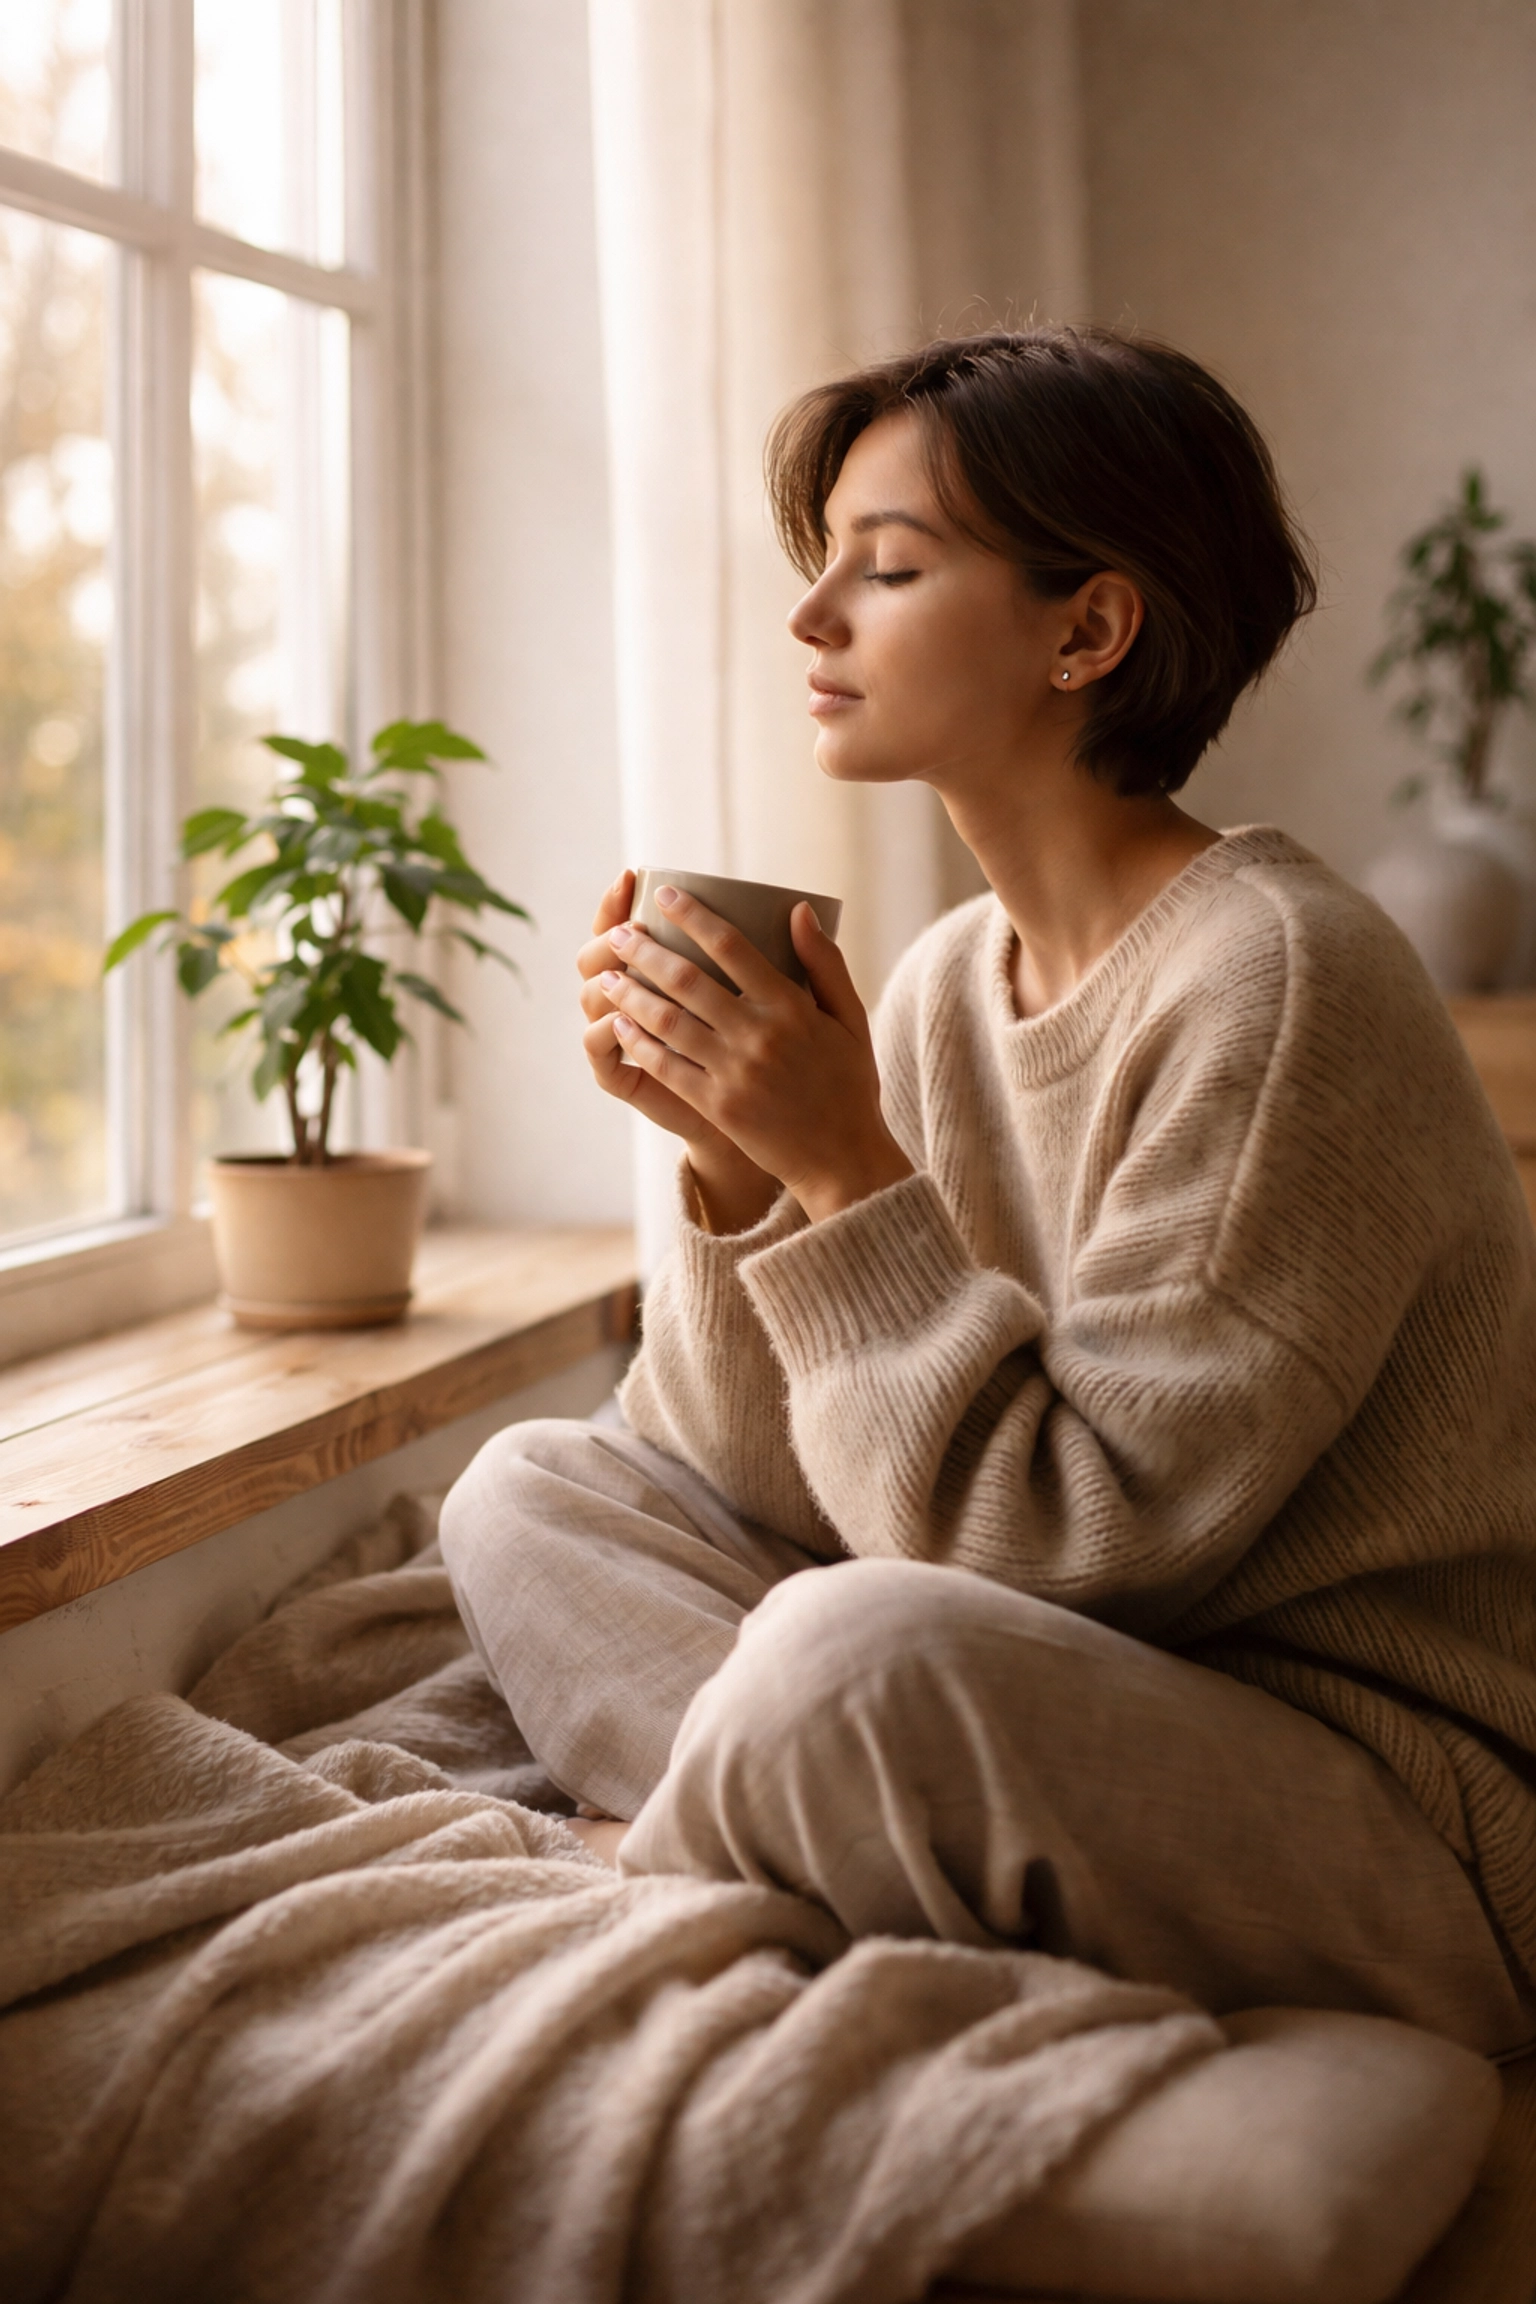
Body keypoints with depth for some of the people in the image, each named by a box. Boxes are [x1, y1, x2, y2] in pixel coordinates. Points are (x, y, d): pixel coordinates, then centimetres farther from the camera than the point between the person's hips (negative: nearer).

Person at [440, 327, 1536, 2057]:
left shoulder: (1273, 978, -19)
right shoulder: (950, 981, 5)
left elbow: (1087, 1540, -22)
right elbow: (786, 1497, 3)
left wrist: (850, 1174, -20)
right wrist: (737, 1153, -11)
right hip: (1089, 1703, 8)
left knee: (870, 1643, -36)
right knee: (527, 1492, 4)